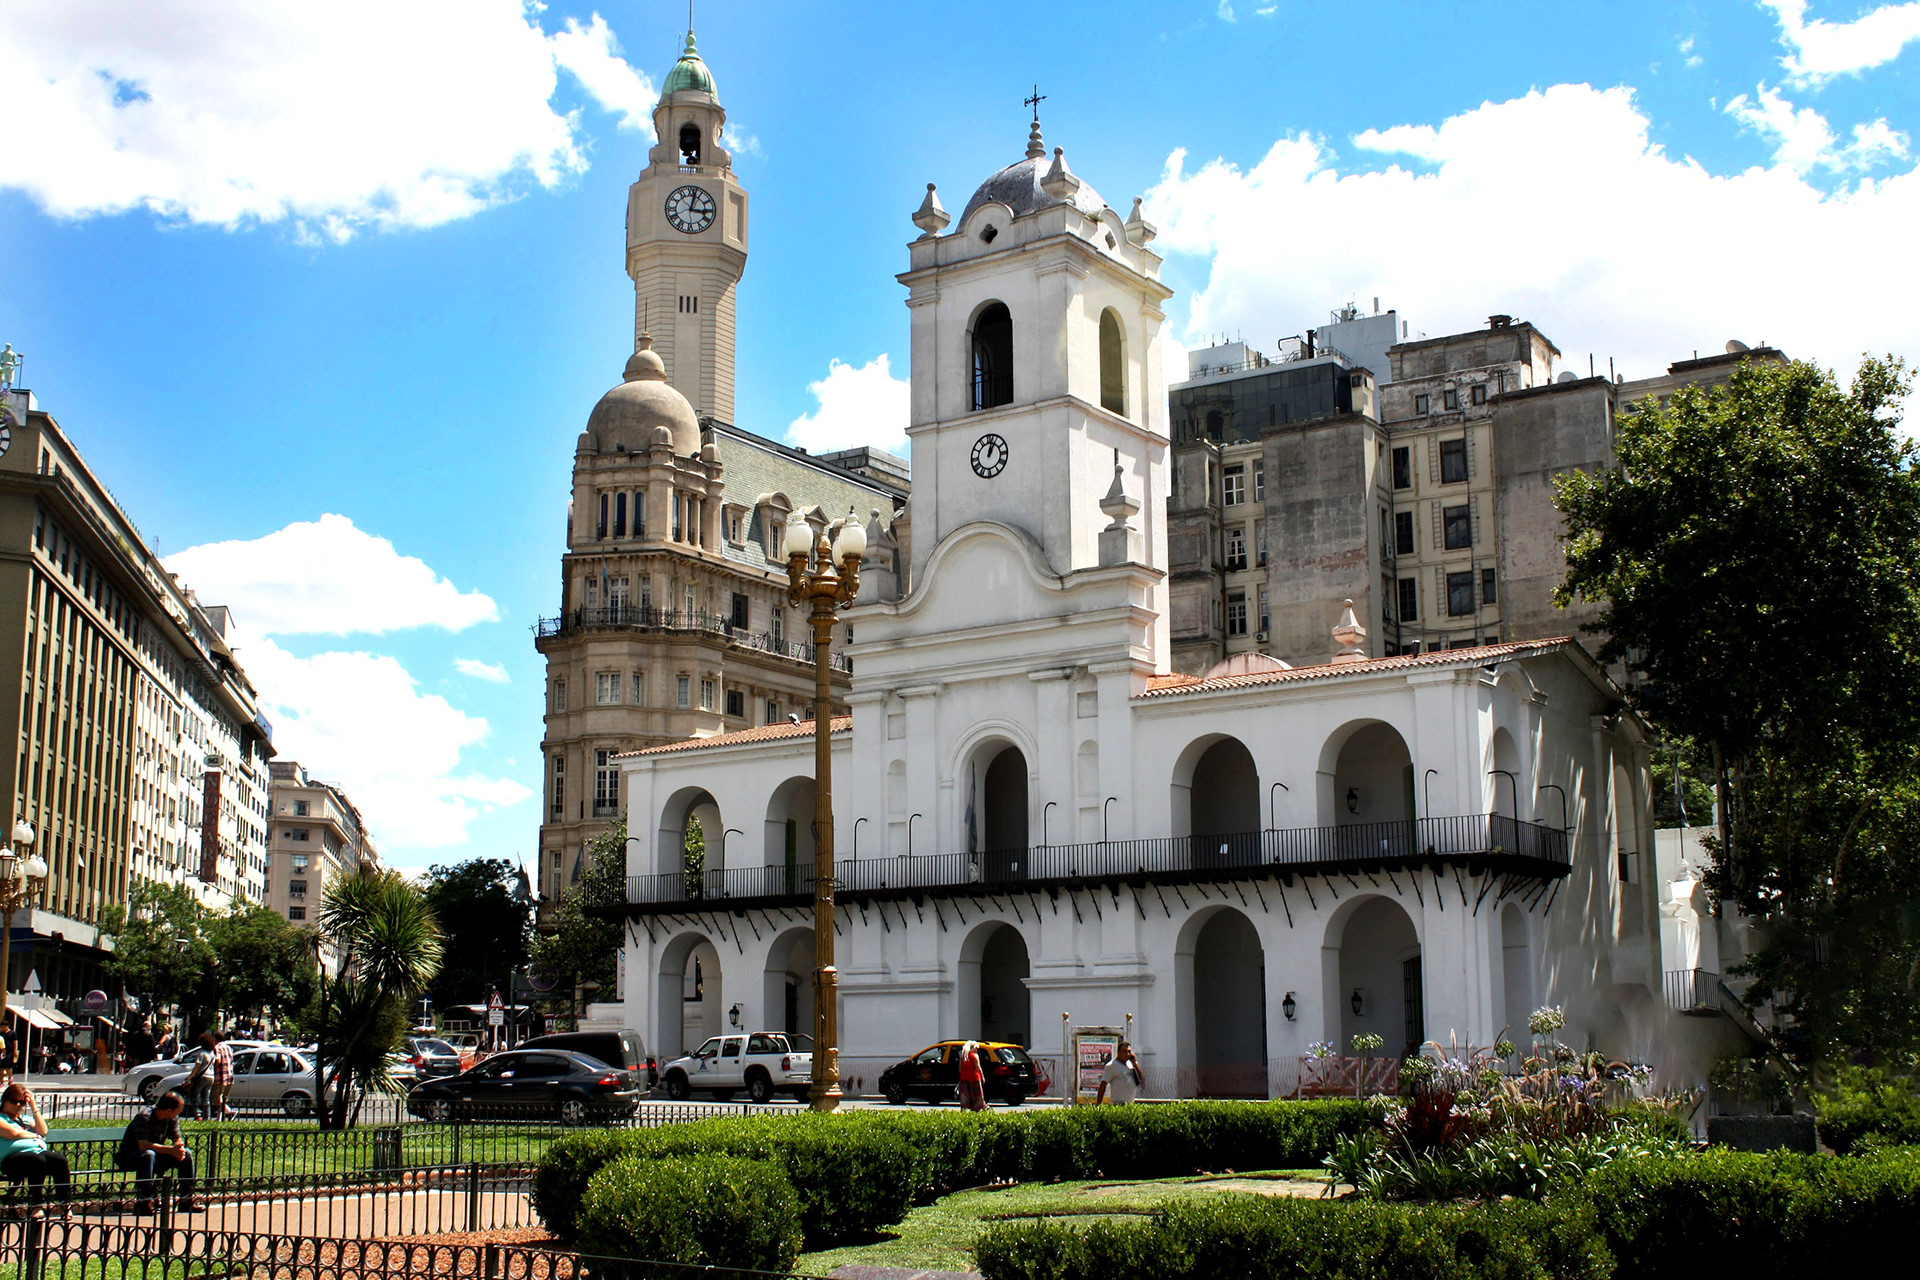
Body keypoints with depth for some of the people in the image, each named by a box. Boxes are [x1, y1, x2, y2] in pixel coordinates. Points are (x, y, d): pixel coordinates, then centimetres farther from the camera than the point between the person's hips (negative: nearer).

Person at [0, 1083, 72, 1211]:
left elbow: (43, 1131, 16)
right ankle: (36, 1203, -36)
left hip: (39, 1151, 6)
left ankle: (66, 1201, -30)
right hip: (12, 1158, -6)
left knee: (60, 1159, -26)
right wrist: (35, 1136, 11)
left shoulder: (26, 1118, 32)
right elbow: (13, 1133, -5)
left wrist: (34, 1106, 15)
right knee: (38, 1160, -38)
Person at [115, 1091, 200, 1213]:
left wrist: (180, 1149, -25)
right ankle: (145, 1202, -35)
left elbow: (178, 1139, 0)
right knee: (149, 1154, -38)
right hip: (128, 1158, -7)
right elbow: (143, 1145, -35)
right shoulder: (144, 1117, -25)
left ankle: (186, 1200, -4)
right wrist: (171, 1150, -41)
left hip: (156, 1157, 7)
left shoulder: (172, 1118, -3)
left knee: (186, 1154, -11)